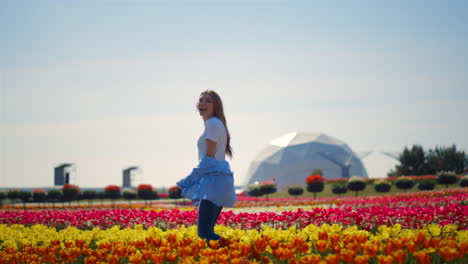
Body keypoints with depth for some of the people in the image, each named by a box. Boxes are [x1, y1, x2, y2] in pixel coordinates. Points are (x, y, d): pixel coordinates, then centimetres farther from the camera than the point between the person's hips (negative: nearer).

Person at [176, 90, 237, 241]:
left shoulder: (213, 123, -7)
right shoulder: (216, 123, 22)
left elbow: (209, 157, -13)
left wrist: (189, 180, -11)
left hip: (213, 179, -10)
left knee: (204, 232, -15)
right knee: (207, 230, 9)